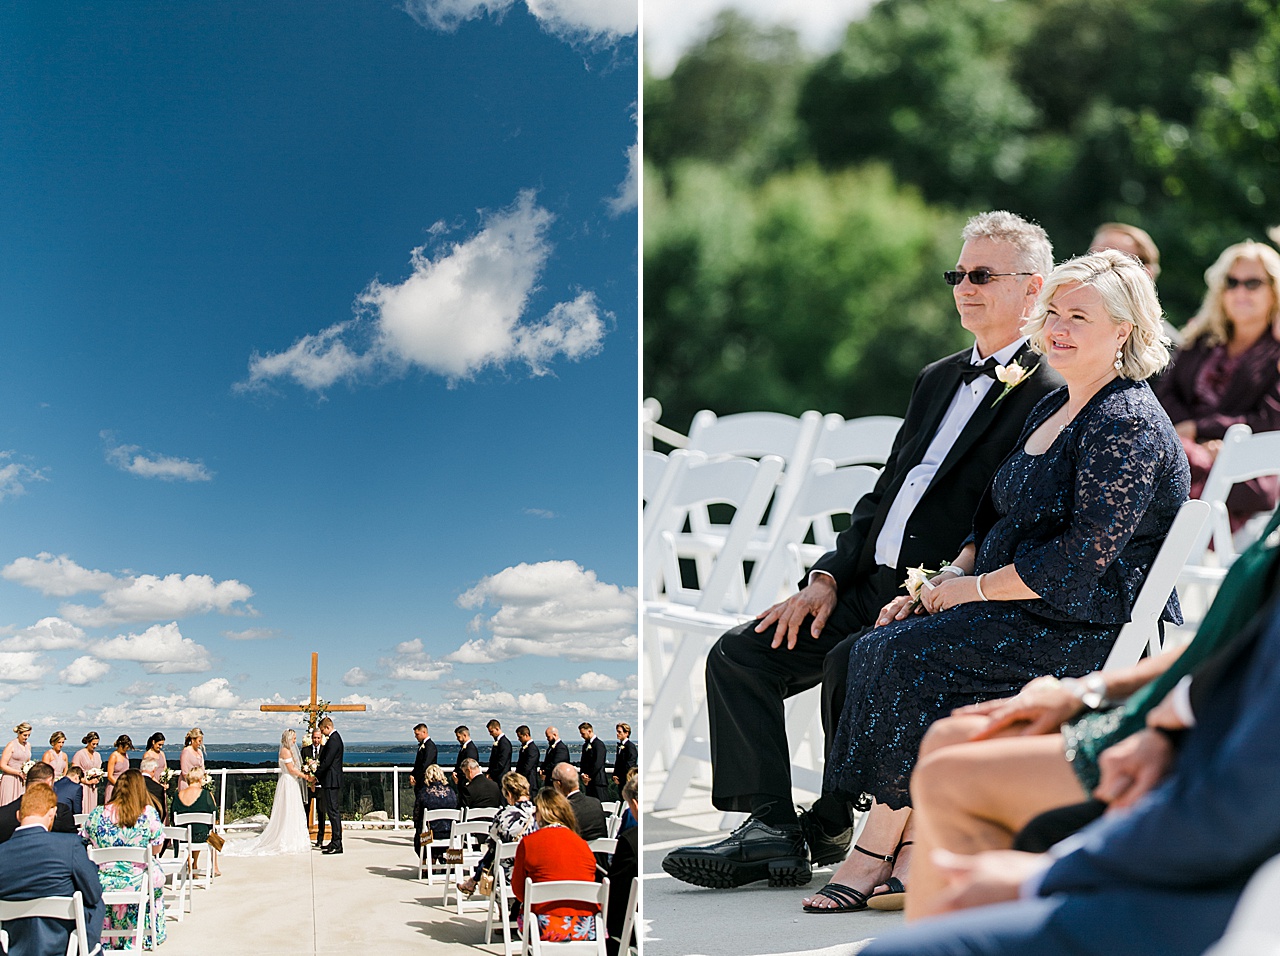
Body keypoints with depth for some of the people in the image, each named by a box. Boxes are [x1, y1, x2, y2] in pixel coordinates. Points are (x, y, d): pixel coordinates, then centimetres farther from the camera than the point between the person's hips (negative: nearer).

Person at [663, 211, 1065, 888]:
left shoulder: (1048, 396, -6)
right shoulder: (937, 380, 21)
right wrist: (828, 577, 6)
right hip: (871, 587, 9)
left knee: (849, 665, -32)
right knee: (739, 654, -4)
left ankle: (832, 830, -10)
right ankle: (769, 830, -8)